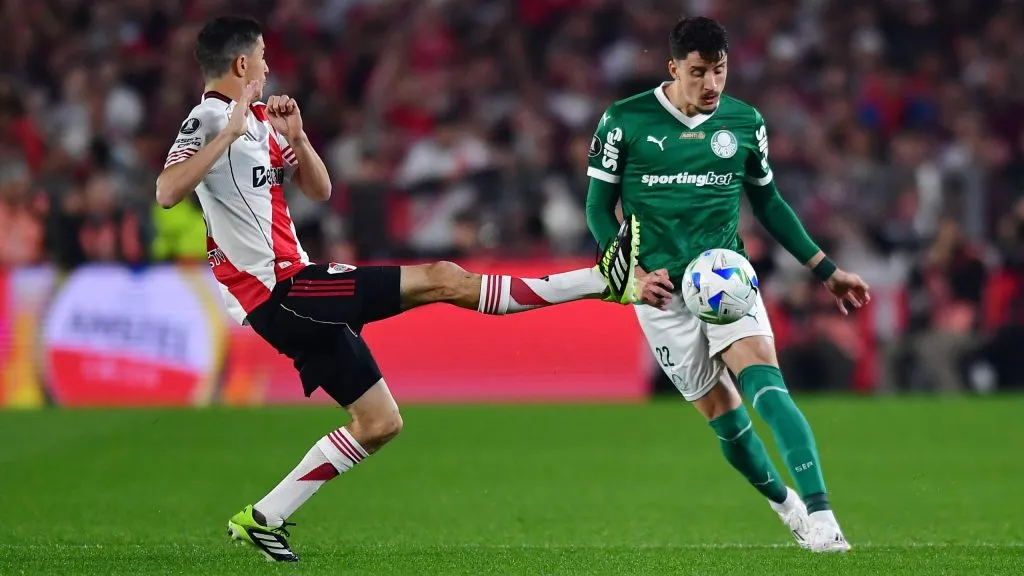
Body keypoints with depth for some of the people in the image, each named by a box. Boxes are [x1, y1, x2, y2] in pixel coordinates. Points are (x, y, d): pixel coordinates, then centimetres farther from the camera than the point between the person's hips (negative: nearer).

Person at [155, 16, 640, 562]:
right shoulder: (207, 122, -13)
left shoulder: (259, 120, 15)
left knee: (379, 423, 15)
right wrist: (230, 132, -33)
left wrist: (295, 136, 1)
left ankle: (263, 519, 15)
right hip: (279, 291, -10)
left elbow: (319, 189, 18)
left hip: (293, 290, 10)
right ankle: (605, 278, -9)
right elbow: (166, 193, -31)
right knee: (442, 279, -12)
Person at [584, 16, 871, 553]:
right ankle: (785, 503, 24)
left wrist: (826, 270, 16)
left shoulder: (744, 122, 5)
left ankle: (819, 515, -32)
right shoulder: (624, 121, -4)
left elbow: (767, 202, 17)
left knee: (764, 381, -22)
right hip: (662, 288, -1)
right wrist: (634, 273, -11)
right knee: (720, 410, 0)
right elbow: (599, 207, 3)